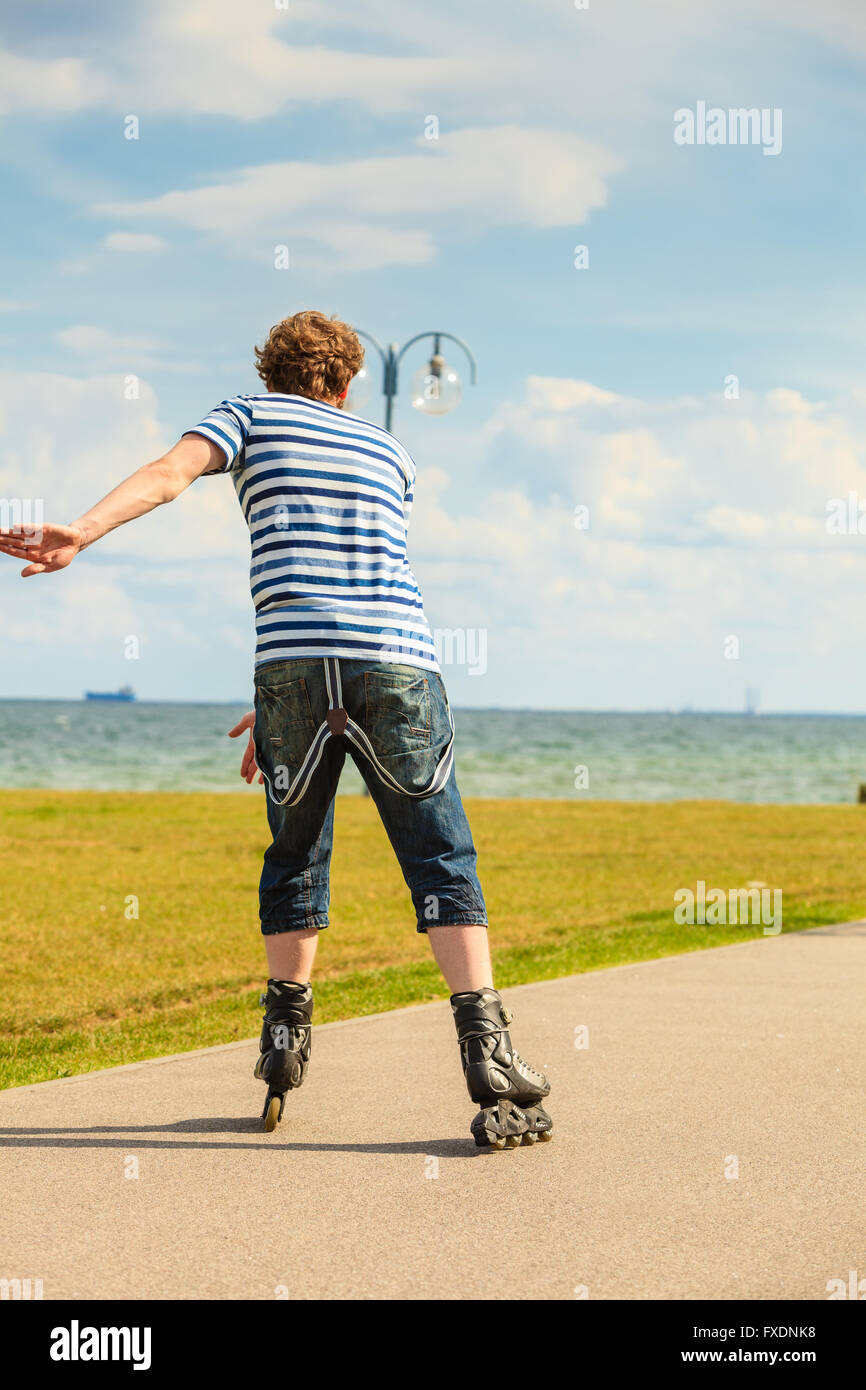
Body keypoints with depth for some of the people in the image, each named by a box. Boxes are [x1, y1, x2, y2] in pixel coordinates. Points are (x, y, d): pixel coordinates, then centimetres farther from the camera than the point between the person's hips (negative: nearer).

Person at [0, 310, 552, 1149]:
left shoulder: (249, 416, 20)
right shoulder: (390, 455, 29)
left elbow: (170, 472, -2)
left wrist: (82, 532, -16)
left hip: (293, 668, -1)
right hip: (399, 665, 1)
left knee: (295, 854, 19)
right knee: (441, 864, 3)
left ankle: (285, 1037, 18)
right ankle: (485, 1048, -11)